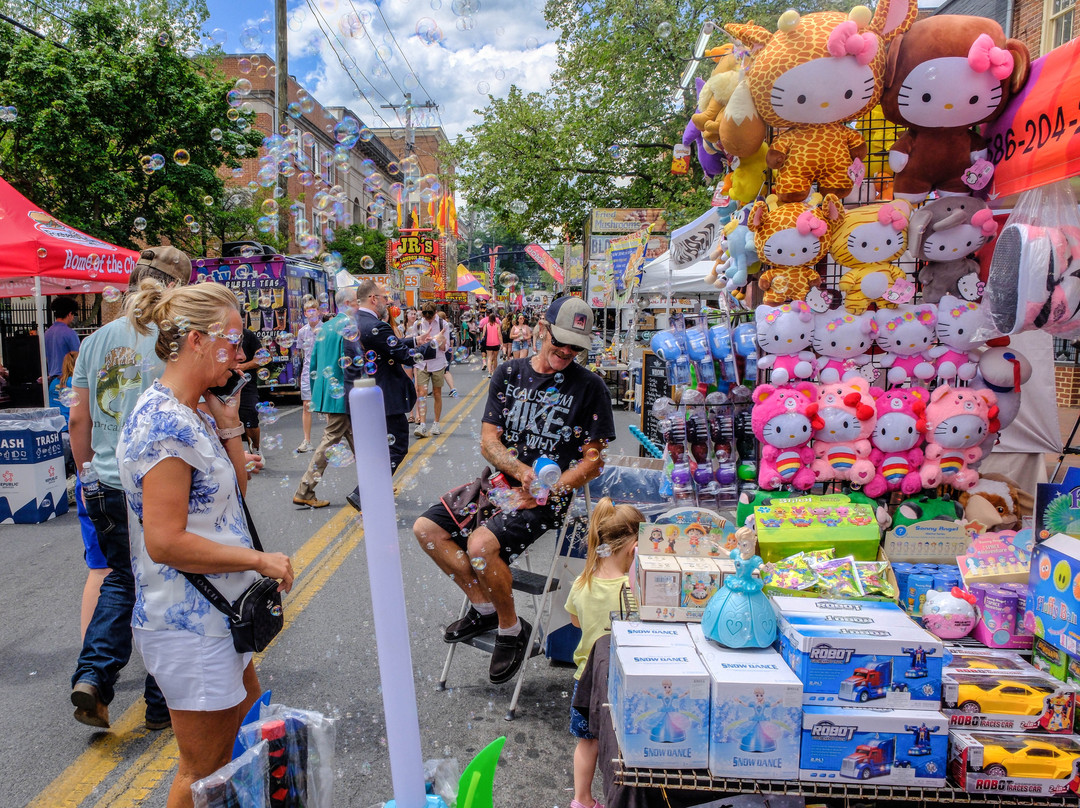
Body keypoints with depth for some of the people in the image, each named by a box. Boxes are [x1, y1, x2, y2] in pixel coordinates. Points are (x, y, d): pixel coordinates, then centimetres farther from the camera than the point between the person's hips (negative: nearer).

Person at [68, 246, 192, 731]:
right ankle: (162, 705, 22)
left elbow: (79, 421, 9)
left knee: (120, 579, 24)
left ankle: (92, 675, 9)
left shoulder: (94, 341, 4)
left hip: (107, 488, 5)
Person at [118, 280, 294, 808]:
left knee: (246, 710, 29)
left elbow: (235, 491, 10)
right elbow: (165, 542, -27)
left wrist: (229, 428, -2)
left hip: (213, 612, 10)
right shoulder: (164, 423, -24)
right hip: (188, 623, -10)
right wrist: (259, 559, -20)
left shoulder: (194, 412, 6)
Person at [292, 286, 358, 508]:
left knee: (356, 438, 15)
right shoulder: (350, 325, -12)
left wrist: (317, 393, 22)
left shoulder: (325, 327, 14)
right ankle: (304, 493, 2)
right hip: (342, 394, -9)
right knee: (330, 440, -2)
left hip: (327, 390, 9)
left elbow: (314, 363, 17)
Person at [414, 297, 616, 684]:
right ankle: (483, 607, 9)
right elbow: (488, 440, 3)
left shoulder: (590, 387, -4)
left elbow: (592, 460, -4)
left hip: (551, 493, -5)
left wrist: (543, 491, -17)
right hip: (502, 479, 6)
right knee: (426, 527, -8)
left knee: (480, 545, -28)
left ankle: (512, 629, 0)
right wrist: (524, 472, -16)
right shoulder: (509, 373, 6)